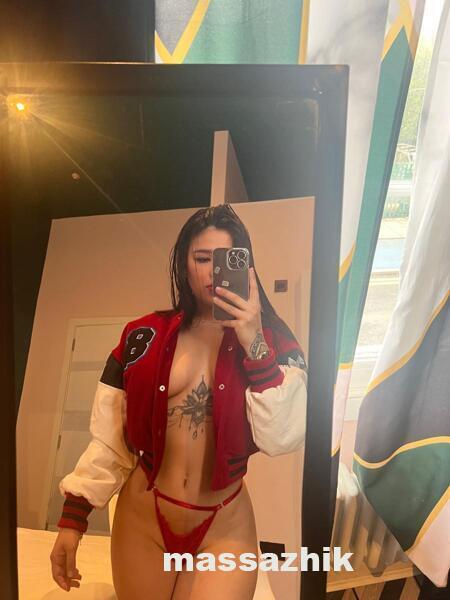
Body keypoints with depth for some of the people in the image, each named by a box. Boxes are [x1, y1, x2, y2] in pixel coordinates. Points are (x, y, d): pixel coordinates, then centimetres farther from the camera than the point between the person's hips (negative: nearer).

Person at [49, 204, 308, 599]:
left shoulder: (273, 343, -6)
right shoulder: (144, 337, -4)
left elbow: (283, 439, -18)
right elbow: (108, 439, -1)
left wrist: (255, 344, -23)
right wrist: (73, 518, -5)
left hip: (224, 530, -1)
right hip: (142, 520, 2)